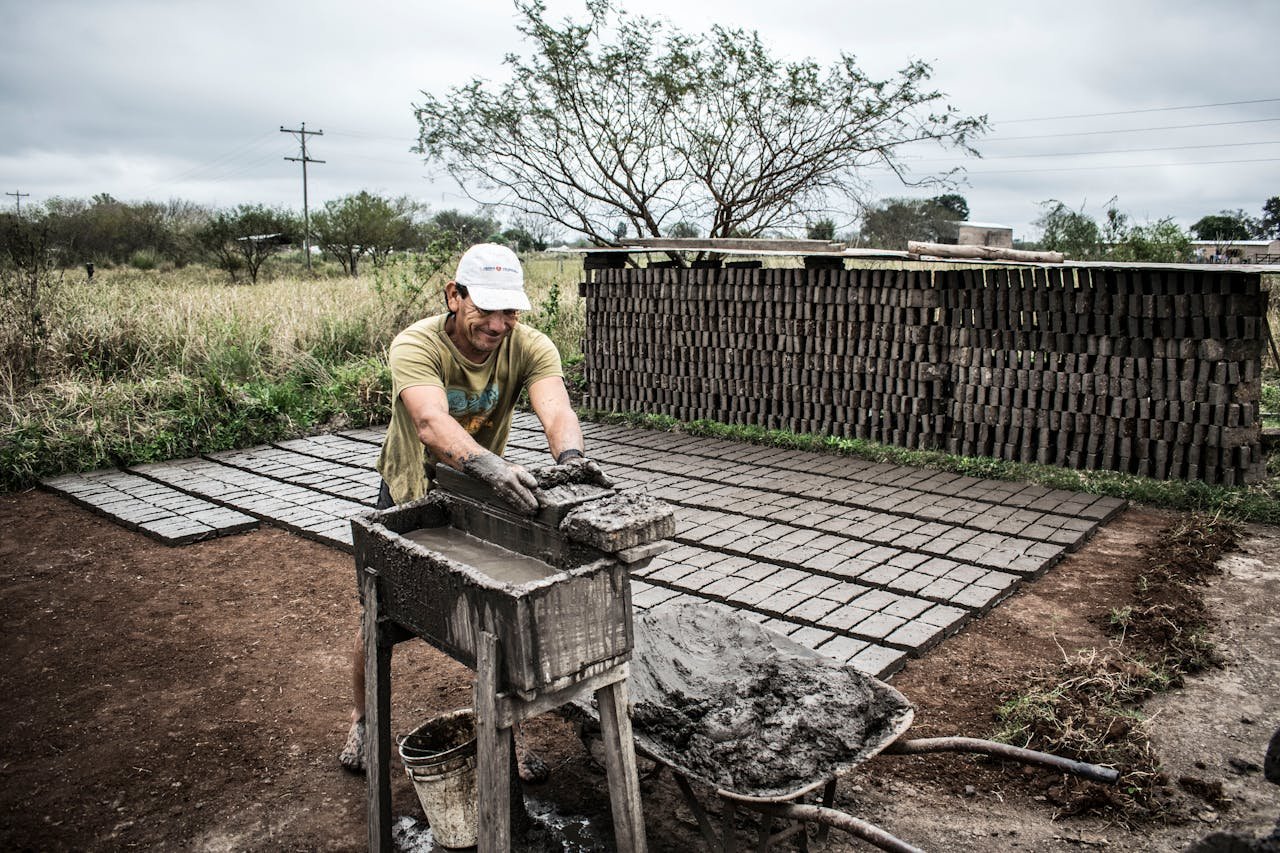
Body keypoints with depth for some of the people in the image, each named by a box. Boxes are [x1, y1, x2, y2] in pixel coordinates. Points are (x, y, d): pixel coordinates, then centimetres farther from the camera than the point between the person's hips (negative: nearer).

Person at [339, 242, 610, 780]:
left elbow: (556, 410, -38)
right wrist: (489, 465, -66)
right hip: (410, 495, -2)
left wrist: (569, 455, -61)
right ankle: (362, 720, 38)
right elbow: (432, 422, -48)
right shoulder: (417, 345, -30)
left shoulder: (528, 347, -21)